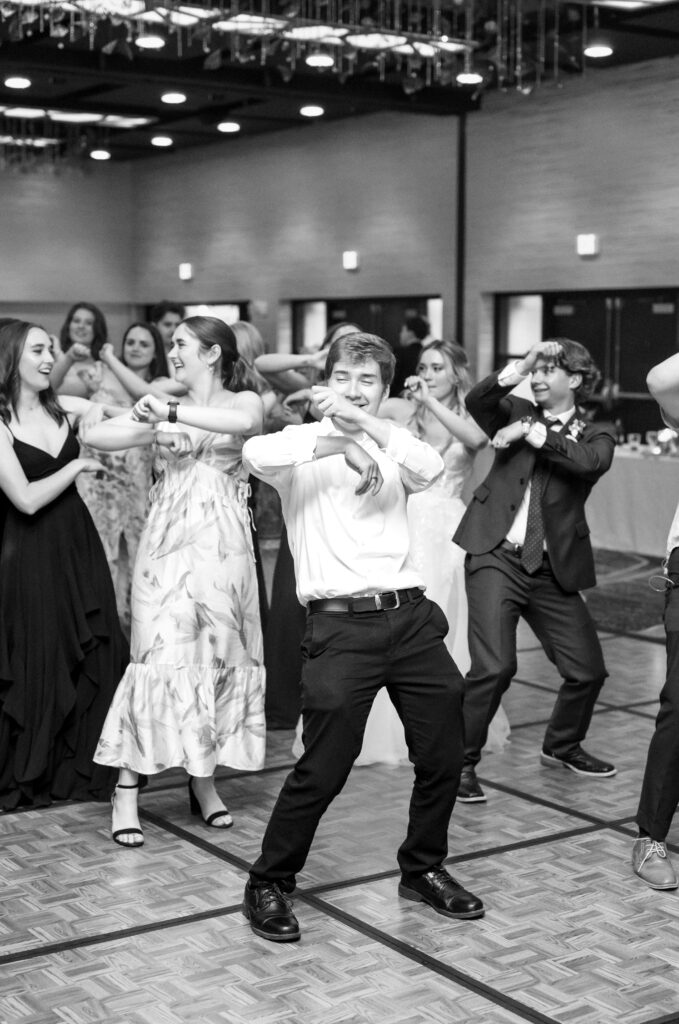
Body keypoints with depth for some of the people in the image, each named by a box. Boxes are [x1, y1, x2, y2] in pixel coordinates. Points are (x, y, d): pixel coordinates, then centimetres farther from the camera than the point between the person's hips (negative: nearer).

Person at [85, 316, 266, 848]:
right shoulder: (164, 407, 11)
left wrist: (172, 413, -21)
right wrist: (153, 427, -12)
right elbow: (95, 436, 2)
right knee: (161, 655, -6)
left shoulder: (243, 400, 5)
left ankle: (203, 779, 19)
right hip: (168, 543, 1)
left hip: (222, 546, 0)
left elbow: (244, 422, -21)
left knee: (218, 654, 5)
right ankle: (127, 788, 0)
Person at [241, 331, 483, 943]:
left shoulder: (391, 451, 14)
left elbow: (431, 468, -10)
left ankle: (424, 868, 32)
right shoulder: (304, 444, 4)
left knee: (444, 754, 10)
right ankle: (269, 883, 13)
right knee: (323, 769, -7)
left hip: (411, 616, 5)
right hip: (340, 623, -4)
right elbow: (255, 455, -19)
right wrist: (331, 437, -23)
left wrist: (367, 424, -21)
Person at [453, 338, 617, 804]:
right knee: (495, 665, -17)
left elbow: (589, 461, -15)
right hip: (497, 556, -2)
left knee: (588, 669, 8)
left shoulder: (596, 433, 9)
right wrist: (523, 364, -17)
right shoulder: (517, 412, 10)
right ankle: (462, 762, 1)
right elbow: (476, 401, -10)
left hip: (553, 569, 2)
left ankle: (562, 746, 36)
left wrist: (530, 432, -16)